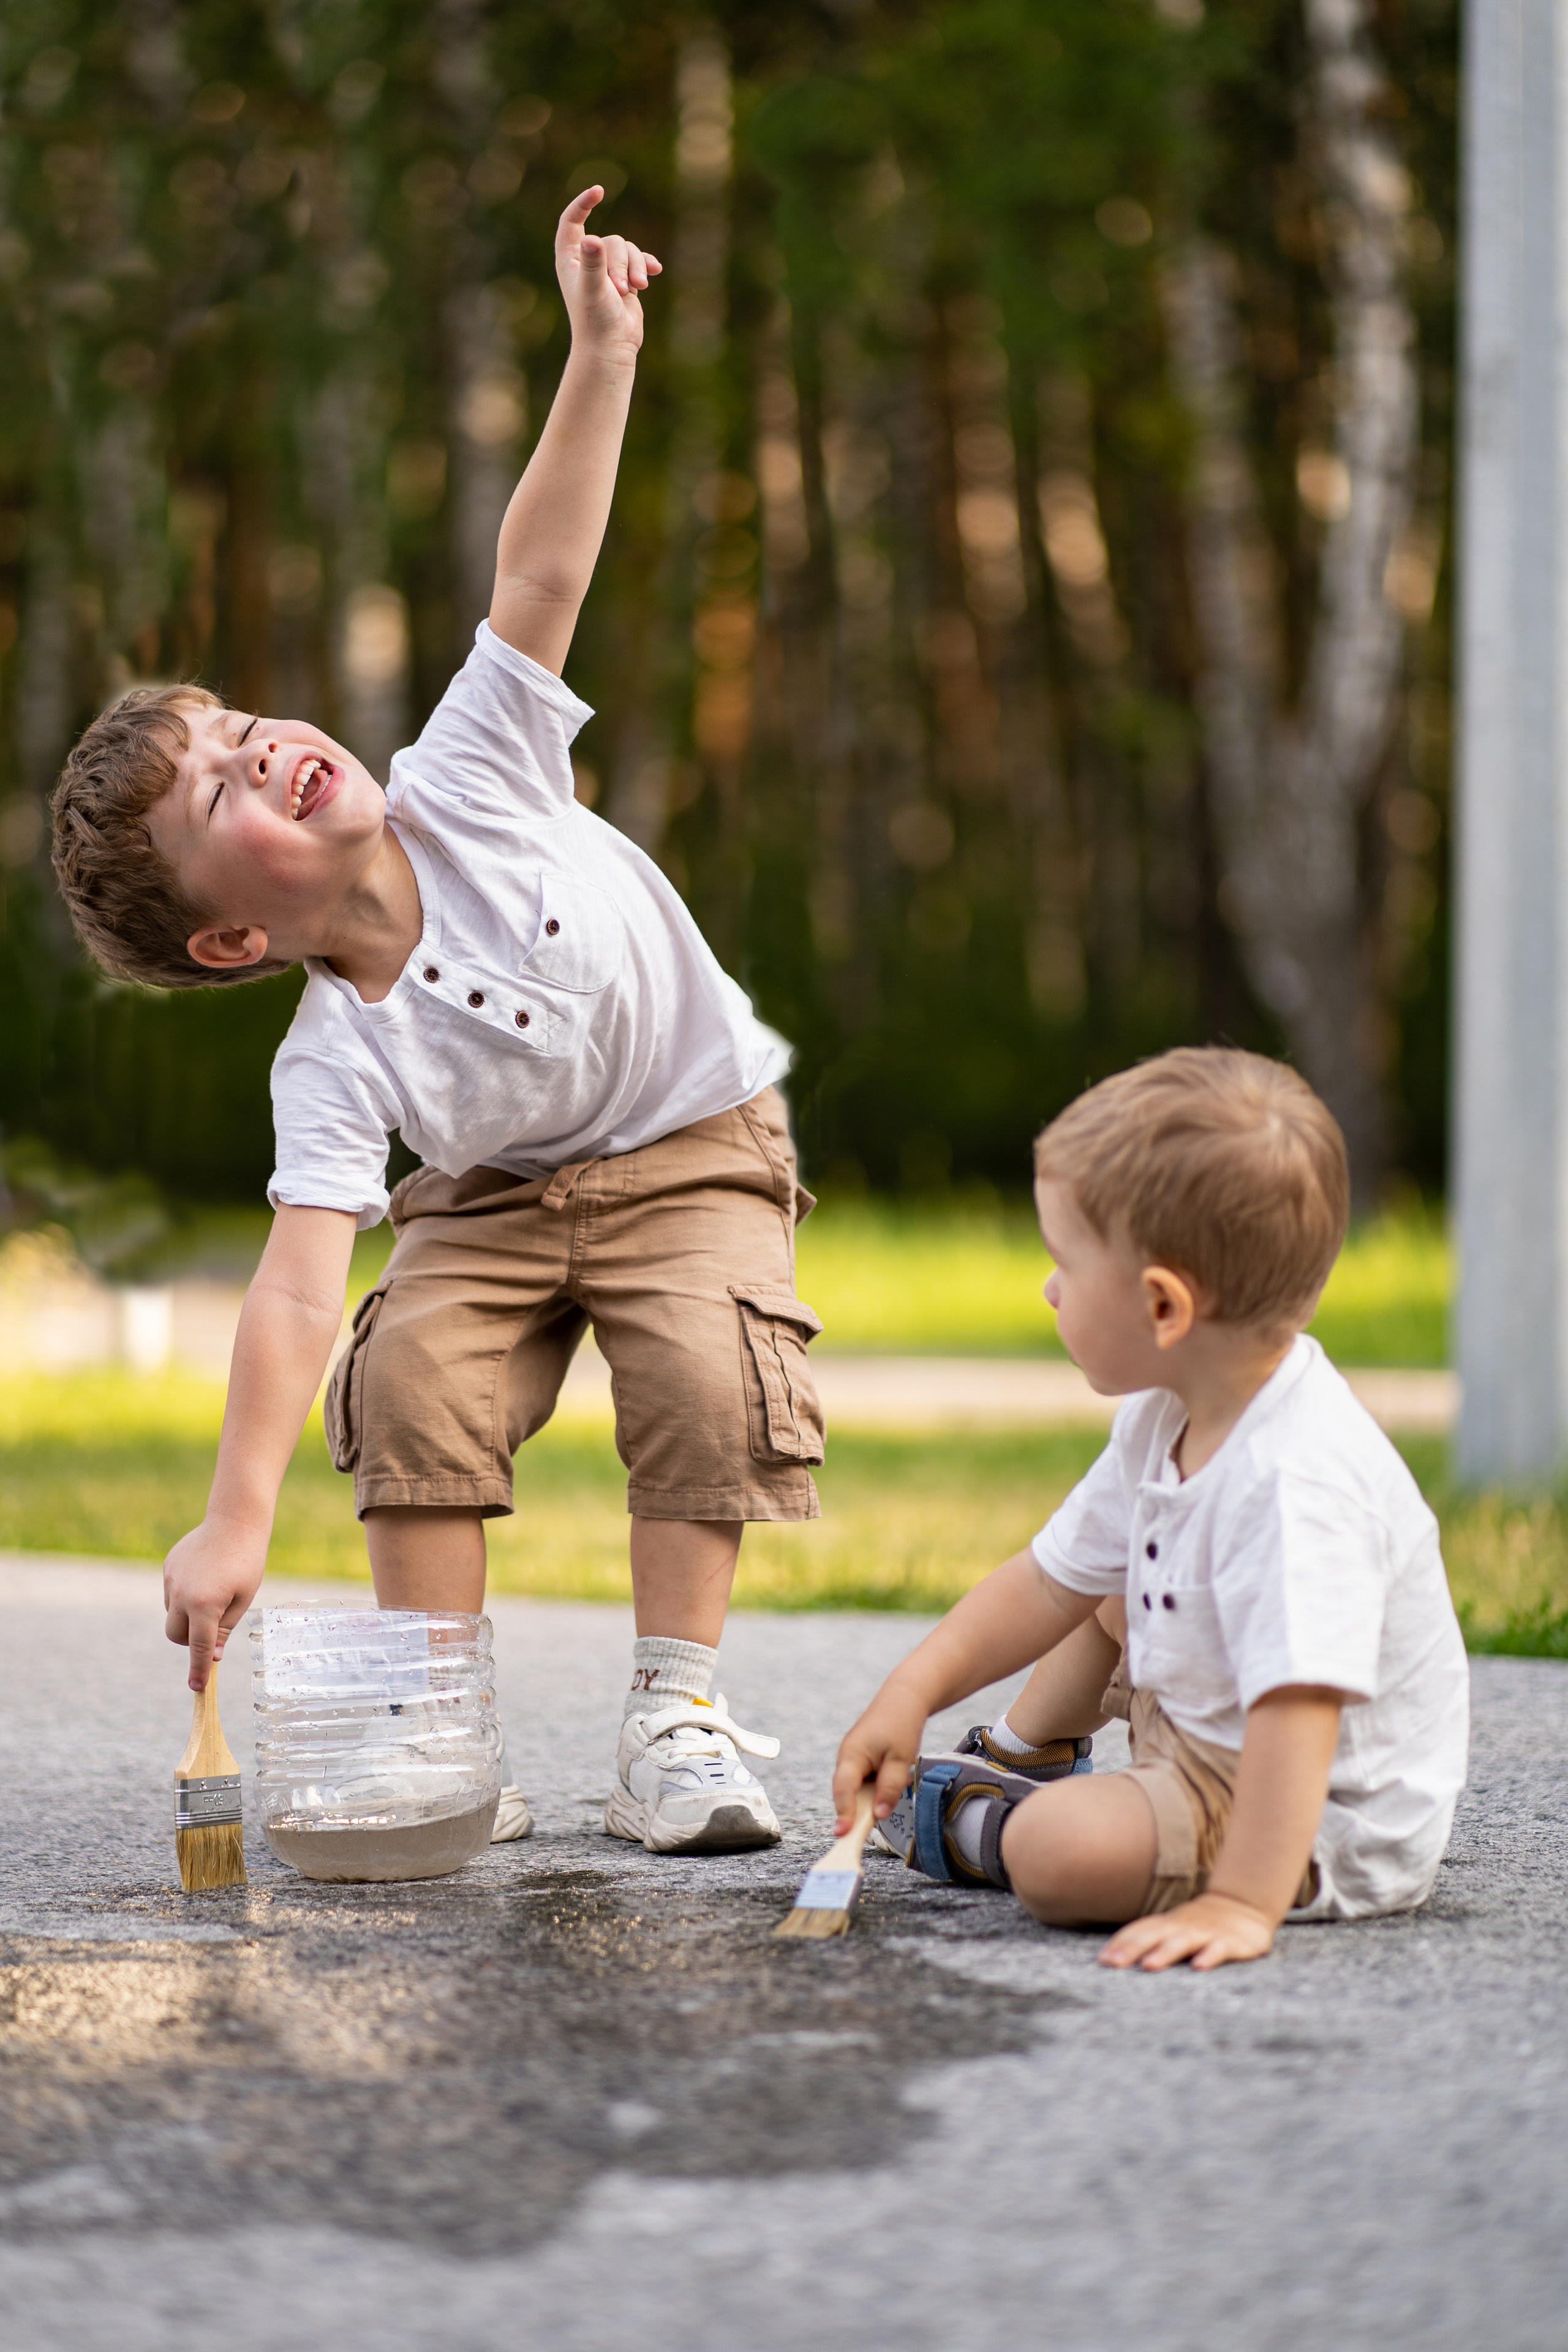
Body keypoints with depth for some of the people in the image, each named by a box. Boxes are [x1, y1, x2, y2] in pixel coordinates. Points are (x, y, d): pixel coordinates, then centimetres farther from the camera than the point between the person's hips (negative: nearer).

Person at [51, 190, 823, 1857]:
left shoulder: (464, 786, -19)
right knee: (414, 1368, -26)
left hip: (694, 1154, 0)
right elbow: (296, 1287, -33)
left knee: (706, 1371, -26)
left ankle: (675, 1716, -15)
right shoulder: (333, 1066, -24)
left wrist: (602, 353, -33)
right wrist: (236, 1524, -44)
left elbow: (539, 577, -24)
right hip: (495, 1195, 0)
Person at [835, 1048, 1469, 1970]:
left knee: (1059, 1851, -30)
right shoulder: (1169, 1421, -2)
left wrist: (1242, 1904, -44)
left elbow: (1297, 1708, -41)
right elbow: (1053, 1576, 10)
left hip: (1329, 1836, -10)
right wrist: (914, 1691, 5)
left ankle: (980, 1825, 3)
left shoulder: (1293, 1481, -35)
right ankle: (1017, 1761, 46)